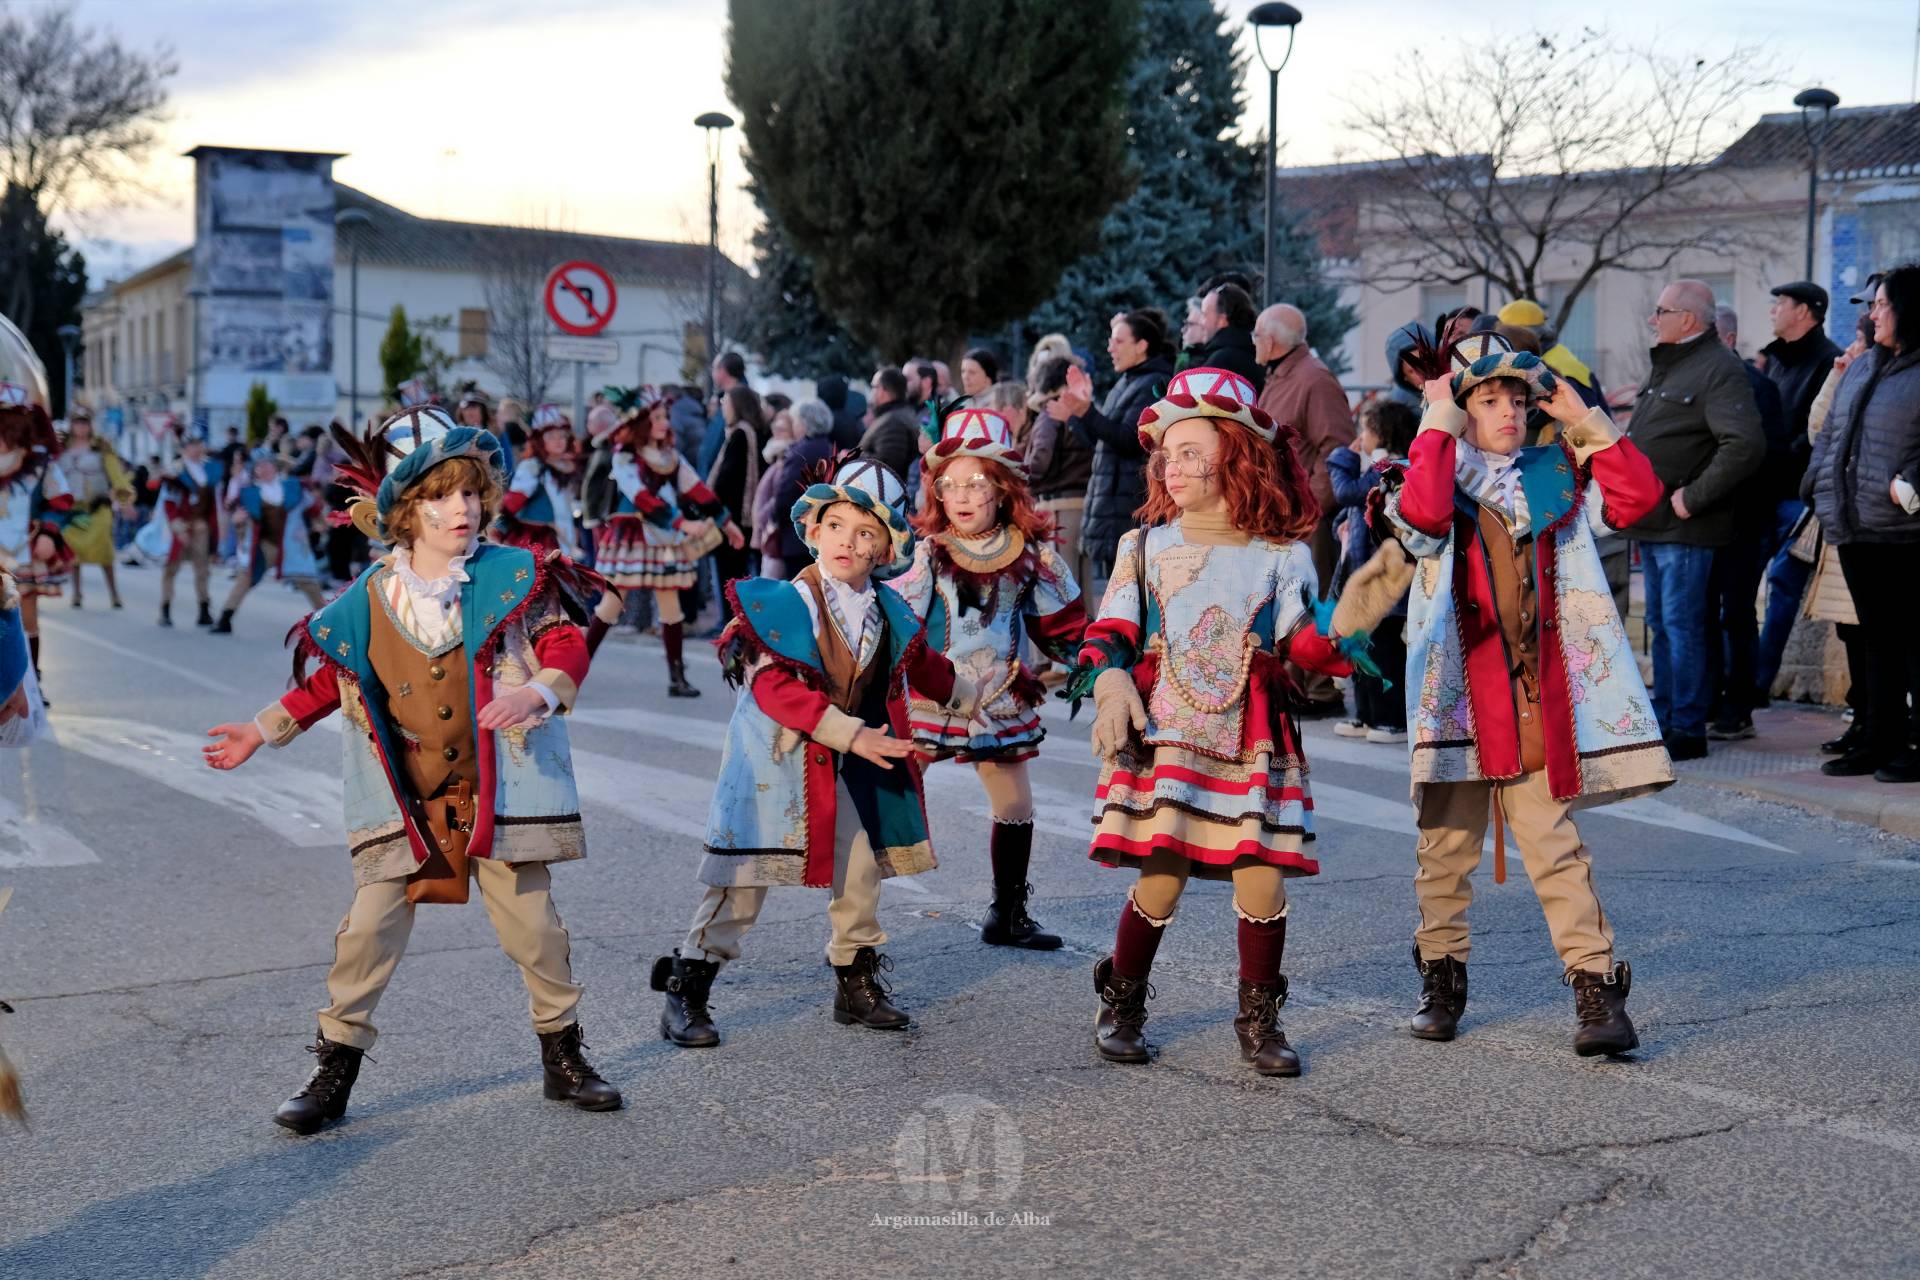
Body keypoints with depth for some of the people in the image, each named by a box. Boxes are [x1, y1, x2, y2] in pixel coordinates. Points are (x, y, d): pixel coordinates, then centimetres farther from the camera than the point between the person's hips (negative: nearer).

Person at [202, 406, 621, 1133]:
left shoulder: (511, 577, -4)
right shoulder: (367, 599, 1)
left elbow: (565, 646, -7)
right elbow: (330, 679, 15)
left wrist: (536, 692, -27)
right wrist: (262, 731, 15)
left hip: (497, 790, -1)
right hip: (404, 801, 1)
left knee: (530, 921, 4)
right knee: (369, 927, -1)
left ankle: (563, 1055, 22)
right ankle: (335, 1068, 14)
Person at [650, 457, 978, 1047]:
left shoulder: (889, 613, 3)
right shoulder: (783, 604, -17)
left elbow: (920, 665, 24)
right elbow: (774, 688, -25)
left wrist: (963, 694, 36)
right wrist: (851, 733, -30)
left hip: (842, 770, 6)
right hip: (772, 758, -6)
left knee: (860, 872, 11)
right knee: (743, 880, -5)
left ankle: (857, 984, 29)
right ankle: (686, 992, 5)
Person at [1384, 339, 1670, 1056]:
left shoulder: (1553, 479, 11)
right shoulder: (1437, 481, 1)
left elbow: (1639, 495, 2)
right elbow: (1421, 514, -23)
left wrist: (1584, 421, 0)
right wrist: (1438, 422, -15)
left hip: (1537, 699, 1)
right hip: (1457, 695, -1)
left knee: (1556, 848, -1)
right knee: (1446, 848, 9)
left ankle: (1596, 985, 0)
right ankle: (1442, 979, 23)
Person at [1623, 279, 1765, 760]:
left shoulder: (1719, 369, -13)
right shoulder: (1667, 366, 17)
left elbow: (1745, 446, -24)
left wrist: (1693, 497, -21)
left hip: (1684, 528, -10)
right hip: (1652, 523, 10)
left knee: (1681, 625, -7)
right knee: (1661, 624, 15)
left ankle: (1688, 731, -1)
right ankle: (1664, 718, 23)